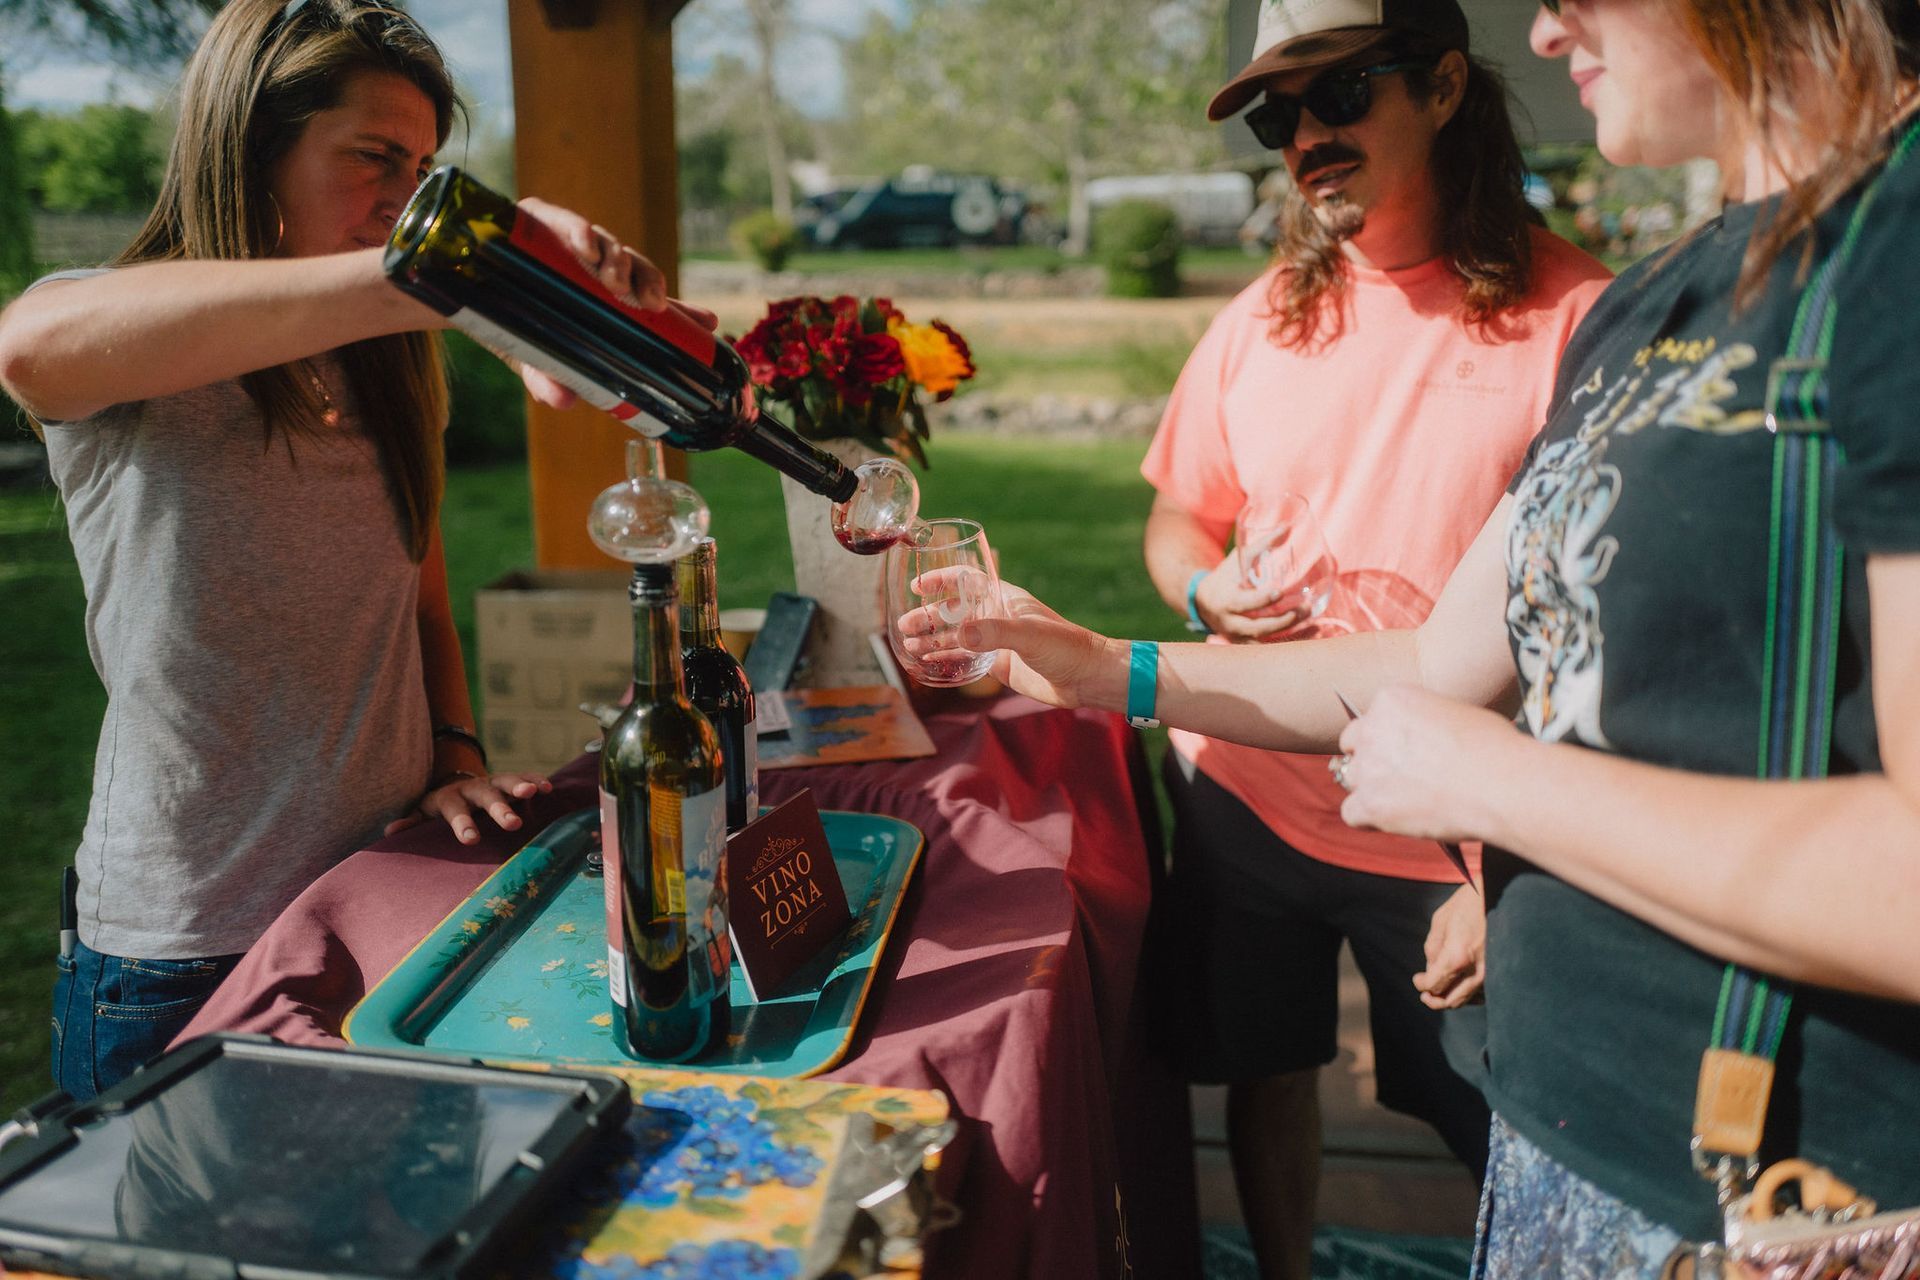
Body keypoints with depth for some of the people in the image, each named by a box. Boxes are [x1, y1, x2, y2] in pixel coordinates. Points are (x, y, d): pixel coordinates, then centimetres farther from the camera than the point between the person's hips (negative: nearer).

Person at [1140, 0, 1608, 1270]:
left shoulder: (1578, 313, -12)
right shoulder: (1264, 319, 4)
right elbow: (1178, 517, 16)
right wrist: (1207, 592, -9)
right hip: (1241, 792, 4)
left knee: (1513, 1145, 9)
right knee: (1266, 1073, 18)